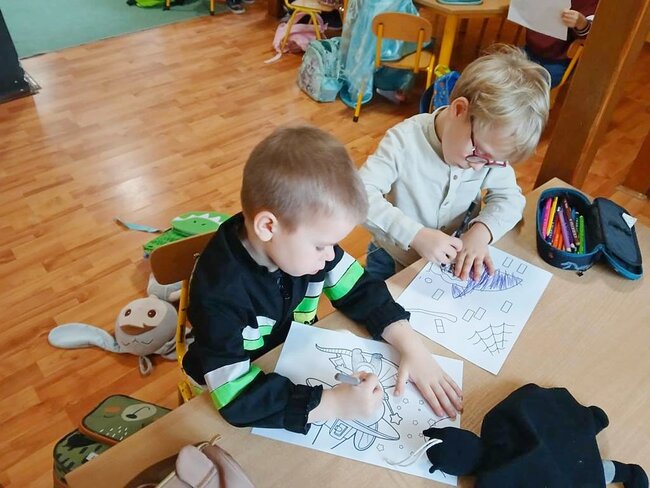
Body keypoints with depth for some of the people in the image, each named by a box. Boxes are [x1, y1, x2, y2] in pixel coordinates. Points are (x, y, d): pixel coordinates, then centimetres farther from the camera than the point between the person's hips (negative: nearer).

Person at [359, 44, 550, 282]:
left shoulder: (491, 148, -10)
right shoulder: (406, 140, -23)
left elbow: (509, 197, -3)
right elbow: (361, 195, -29)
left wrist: (480, 232, -24)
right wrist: (417, 235, -39)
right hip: (394, 262, -3)